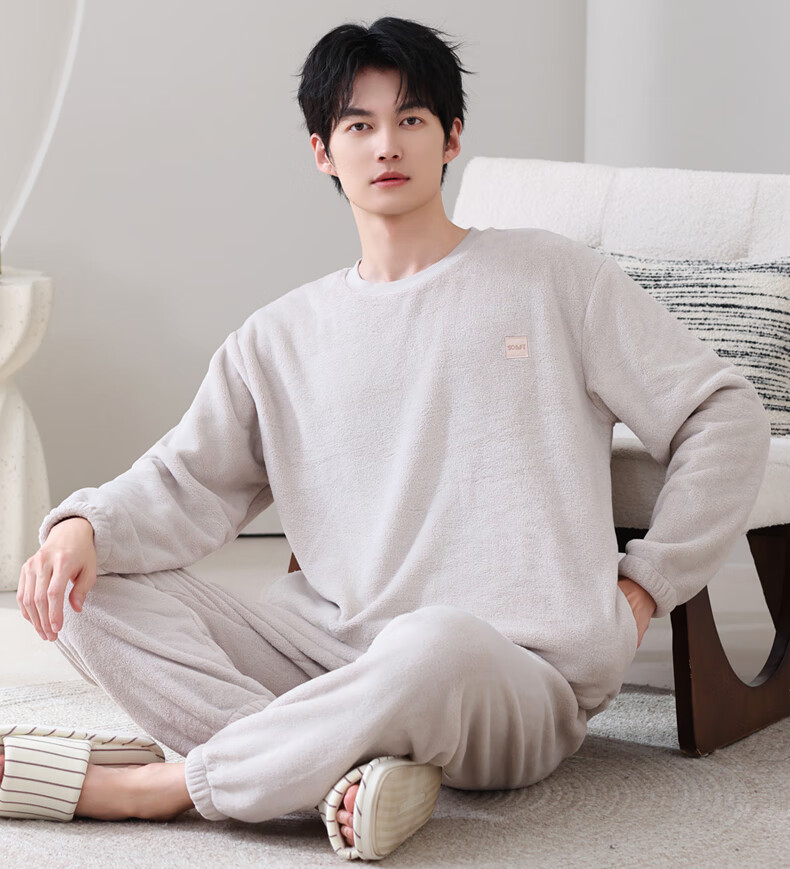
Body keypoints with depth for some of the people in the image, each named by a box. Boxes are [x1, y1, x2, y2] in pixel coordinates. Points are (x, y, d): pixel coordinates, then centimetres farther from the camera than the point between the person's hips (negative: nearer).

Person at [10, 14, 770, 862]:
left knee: (439, 641, -41)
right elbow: (187, 481, 8)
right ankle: (356, 768, -32)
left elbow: (727, 416, 8)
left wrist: (641, 586, 1)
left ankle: (163, 785, -22)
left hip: (520, 675, -4)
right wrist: (84, 525, -14)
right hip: (326, 645, 4)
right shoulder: (280, 337, 17)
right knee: (92, 593, -14)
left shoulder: (552, 276, 8)